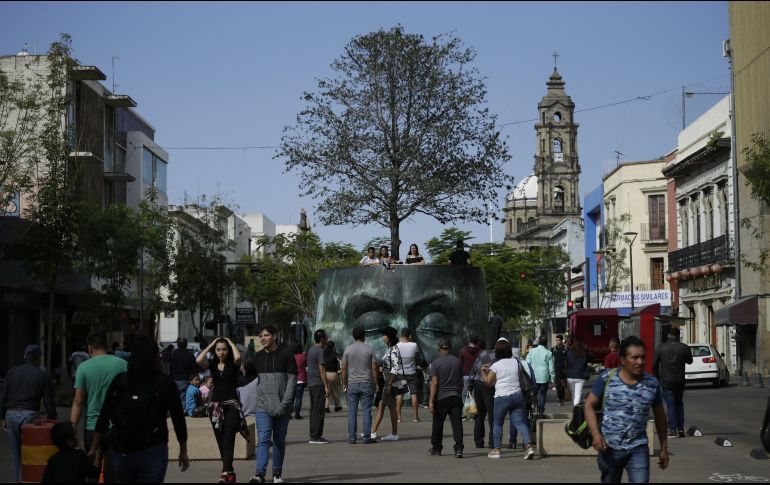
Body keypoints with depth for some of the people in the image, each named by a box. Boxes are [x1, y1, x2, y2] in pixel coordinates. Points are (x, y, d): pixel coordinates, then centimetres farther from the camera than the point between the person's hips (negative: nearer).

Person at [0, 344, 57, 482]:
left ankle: (18, 480, 19)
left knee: (16, 454, 13)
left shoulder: (12, 372, 10)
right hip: (29, 415, -4)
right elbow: (49, 402, 0)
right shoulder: (43, 375, 1)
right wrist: (51, 420, 7)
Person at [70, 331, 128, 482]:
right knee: (113, 472, 4)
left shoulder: (84, 367, -4)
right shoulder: (122, 364, -1)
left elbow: (78, 401, -5)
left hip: (92, 427, 0)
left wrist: (72, 427, 0)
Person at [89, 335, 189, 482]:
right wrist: (183, 451, 8)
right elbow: (178, 418, -1)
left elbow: (104, 417, 2)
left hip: (121, 452, 3)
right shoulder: (165, 383, -3)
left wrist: (95, 447, 9)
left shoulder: (119, 381, 2)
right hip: (152, 453, -3)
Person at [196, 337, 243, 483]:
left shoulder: (233, 364, 0)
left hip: (231, 404, -4)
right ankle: (230, 472, 18)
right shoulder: (212, 364, 7)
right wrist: (211, 344, -3)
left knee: (228, 439, -14)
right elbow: (198, 360, -13)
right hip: (215, 405, 4)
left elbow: (238, 357, -25)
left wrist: (230, 342, -8)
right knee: (220, 441, 8)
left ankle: (225, 473, -22)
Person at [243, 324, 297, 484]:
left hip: (282, 407, -1)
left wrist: (284, 404, -11)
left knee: (279, 441, 7)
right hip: (263, 406, 1)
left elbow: (292, 380, -4)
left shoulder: (286, 355, 0)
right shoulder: (258, 357, 9)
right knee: (263, 439, -10)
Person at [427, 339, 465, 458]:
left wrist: (431, 401, -10)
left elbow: (434, 383, -11)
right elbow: (461, 381, 12)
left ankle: (436, 449, 21)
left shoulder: (436, 363, -7)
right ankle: (459, 449, -10)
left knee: (438, 424, 10)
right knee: (457, 423, 0)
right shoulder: (457, 361, 5)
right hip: (456, 397, 3)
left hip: (441, 398, -3)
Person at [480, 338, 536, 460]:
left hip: (502, 397, -3)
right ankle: (528, 445, -15)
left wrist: (483, 371, 12)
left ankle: (496, 449, 16)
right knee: (520, 422, 2)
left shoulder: (496, 366, -9)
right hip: (517, 395, 3)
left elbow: (488, 382, -3)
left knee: (498, 423, 12)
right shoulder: (517, 362, 3)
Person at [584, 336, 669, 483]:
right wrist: (595, 433, -17)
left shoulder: (652, 383, -3)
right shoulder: (607, 378, -9)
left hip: (638, 448, 0)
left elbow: (659, 415, 9)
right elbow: (590, 405, -2)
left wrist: (664, 448, 13)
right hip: (609, 447, 0)